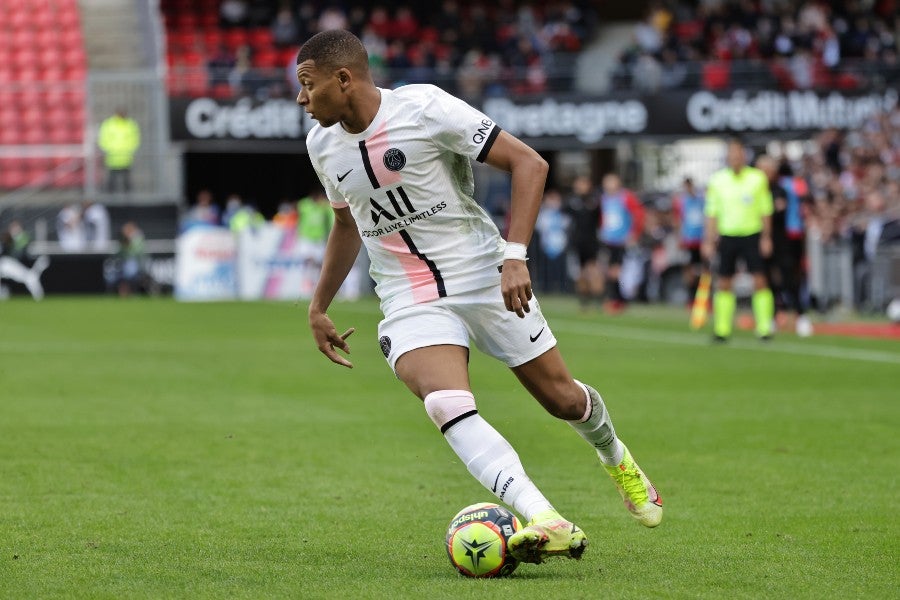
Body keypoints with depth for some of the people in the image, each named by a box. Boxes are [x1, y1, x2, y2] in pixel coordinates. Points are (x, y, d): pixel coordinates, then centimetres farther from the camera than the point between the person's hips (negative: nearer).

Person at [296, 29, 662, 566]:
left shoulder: (424, 107, -15)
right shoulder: (323, 145, 4)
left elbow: (529, 163, -14)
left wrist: (515, 256, -23)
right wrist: (319, 307, 26)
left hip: (486, 280, -3)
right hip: (410, 303, 3)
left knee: (563, 398, 7)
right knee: (449, 405, -27)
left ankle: (616, 458, 44)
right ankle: (547, 524, -40)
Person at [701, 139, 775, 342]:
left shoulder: (758, 178, 0)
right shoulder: (717, 180, 4)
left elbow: (765, 211, 3)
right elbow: (712, 213, 7)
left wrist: (766, 238, -2)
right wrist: (708, 240, 2)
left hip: (752, 235, -2)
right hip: (727, 235, 2)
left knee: (759, 280, -9)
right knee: (723, 283, 2)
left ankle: (764, 327, -5)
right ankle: (722, 329, 9)